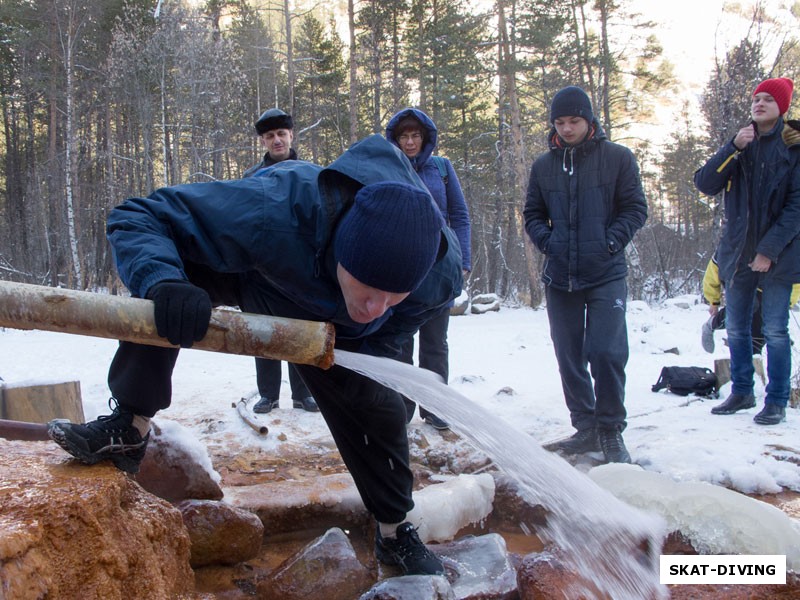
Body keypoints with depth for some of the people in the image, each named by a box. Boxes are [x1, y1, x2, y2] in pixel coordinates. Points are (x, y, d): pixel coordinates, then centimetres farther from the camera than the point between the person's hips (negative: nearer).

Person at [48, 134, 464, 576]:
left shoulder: (441, 272, -35)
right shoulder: (274, 210, -49)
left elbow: (391, 325, -10)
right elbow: (135, 218, -41)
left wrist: (372, 357, -28)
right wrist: (164, 281, -61)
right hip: (247, 277, -2)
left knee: (379, 411, -6)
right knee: (165, 262, -32)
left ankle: (395, 533, 21)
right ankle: (130, 427, -18)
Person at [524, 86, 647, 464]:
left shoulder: (617, 158, 1)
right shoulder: (543, 166, 10)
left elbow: (635, 209, 1)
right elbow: (532, 214, 16)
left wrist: (610, 242, -11)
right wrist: (546, 241, -2)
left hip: (606, 276, -4)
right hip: (559, 277, 4)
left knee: (607, 353, -10)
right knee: (569, 358, 8)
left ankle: (611, 430, 7)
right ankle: (586, 428, 22)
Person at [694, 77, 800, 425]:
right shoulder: (738, 145, 10)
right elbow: (705, 185, -4)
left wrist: (771, 249, -16)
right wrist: (734, 148, -15)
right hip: (736, 252, 4)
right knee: (736, 328, 10)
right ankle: (742, 392, 22)